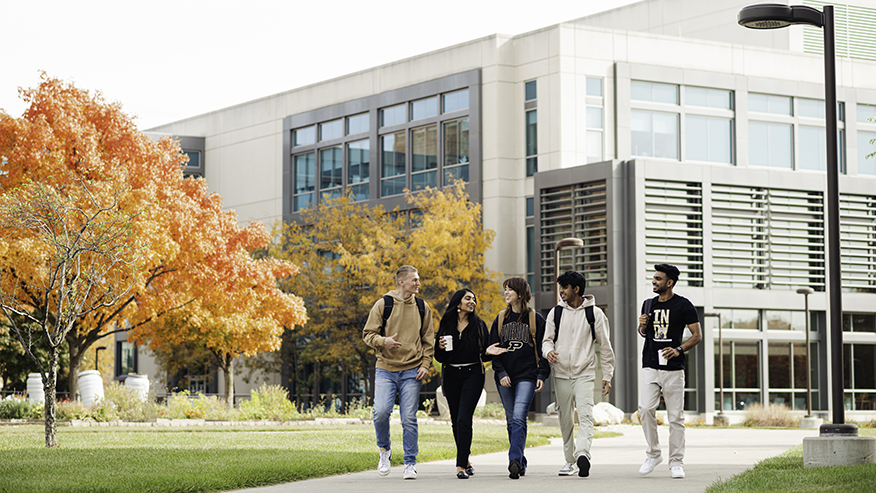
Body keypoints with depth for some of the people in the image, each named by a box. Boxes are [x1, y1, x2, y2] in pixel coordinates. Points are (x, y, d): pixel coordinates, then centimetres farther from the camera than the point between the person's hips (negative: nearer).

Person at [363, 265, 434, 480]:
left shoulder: (422, 307, 9)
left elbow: (428, 339, 13)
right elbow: (368, 334, 2)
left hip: (412, 371, 1)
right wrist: (383, 341, -18)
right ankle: (385, 450, 13)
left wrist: (426, 364, 1)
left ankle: (410, 464, 8)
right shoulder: (382, 305, 1)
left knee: (409, 418, -2)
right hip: (386, 369, -1)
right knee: (381, 412, -14)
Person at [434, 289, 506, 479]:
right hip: (451, 376, 3)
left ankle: (461, 465, -17)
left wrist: (488, 352, -16)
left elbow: (484, 354, 6)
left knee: (463, 419, -15)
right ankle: (465, 461, 24)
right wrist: (441, 348, -12)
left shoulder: (479, 325, 4)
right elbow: (439, 357, 9)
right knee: (456, 421, 8)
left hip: (472, 375, -3)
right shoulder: (446, 325, 7)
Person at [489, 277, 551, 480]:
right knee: (511, 421, 8)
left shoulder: (536, 319, 3)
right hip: (505, 378, 4)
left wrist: (542, 375, -6)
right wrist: (501, 372, -5)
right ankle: (521, 462, 18)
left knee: (519, 418, -18)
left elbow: (542, 349, 3)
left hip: (527, 376, -4)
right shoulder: (501, 319, 11)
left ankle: (515, 461, -26)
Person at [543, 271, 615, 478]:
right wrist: (548, 351, -13)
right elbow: (547, 339, 11)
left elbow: (605, 346, 5)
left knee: (585, 415, -21)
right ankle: (570, 460, 18)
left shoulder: (594, 313, 1)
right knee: (565, 420, 7)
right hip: (561, 374, 3)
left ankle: (583, 453, -36)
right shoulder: (556, 312, 8)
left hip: (585, 373, -3)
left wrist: (607, 376, 3)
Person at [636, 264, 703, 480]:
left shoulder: (683, 305, -1)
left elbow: (697, 335, -1)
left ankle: (676, 462, 7)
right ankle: (653, 454, 2)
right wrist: (642, 326, 3)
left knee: (676, 416, -1)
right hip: (650, 367, 3)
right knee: (645, 408, -13)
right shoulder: (648, 304, 14)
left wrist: (679, 350, -16)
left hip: (673, 368, -3)